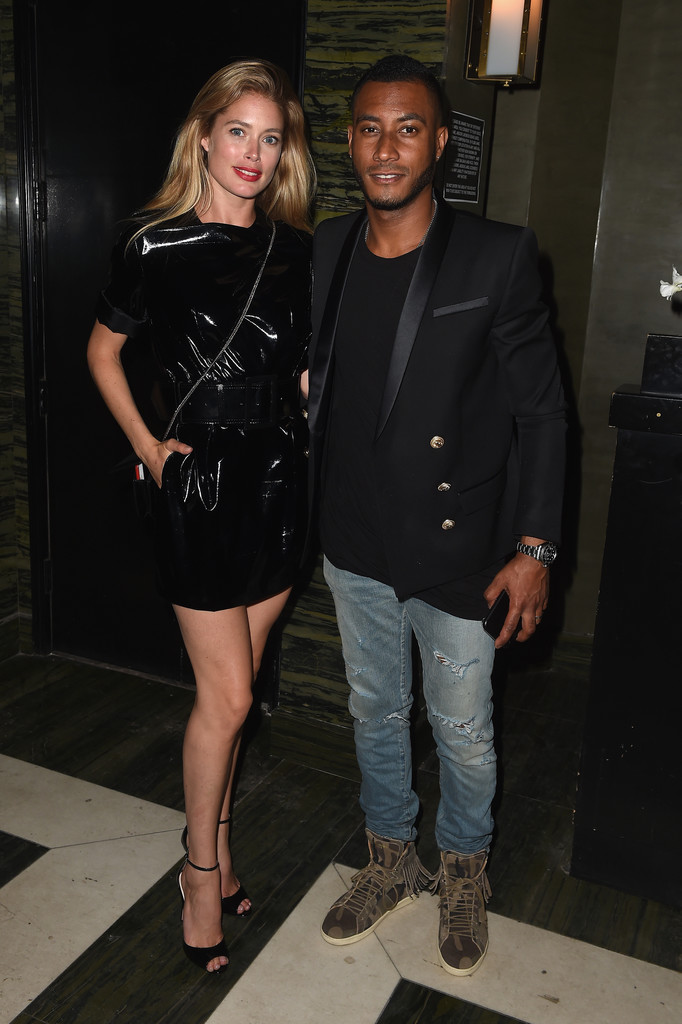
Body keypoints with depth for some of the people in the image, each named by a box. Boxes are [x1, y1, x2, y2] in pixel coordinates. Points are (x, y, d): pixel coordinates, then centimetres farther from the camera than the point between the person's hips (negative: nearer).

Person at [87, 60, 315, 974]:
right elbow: (103, 351, 5)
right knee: (227, 695, 0)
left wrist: (320, 444, 4)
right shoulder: (156, 245, -7)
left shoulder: (294, 249, 4)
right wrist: (147, 446, -1)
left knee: (232, 686, 15)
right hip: (200, 485, -4)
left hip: (279, 484, 4)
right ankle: (203, 868, 22)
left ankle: (215, 840, 34)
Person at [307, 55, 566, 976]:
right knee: (374, 711, 20)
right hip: (354, 541, 4)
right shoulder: (322, 253, 1)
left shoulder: (498, 258, -12)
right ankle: (393, 861, 44)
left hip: (457, 550, -4)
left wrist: (534, 547, -12)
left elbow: (540, 411, -8)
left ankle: (464, 874, 41)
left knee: (463, 733, 12)